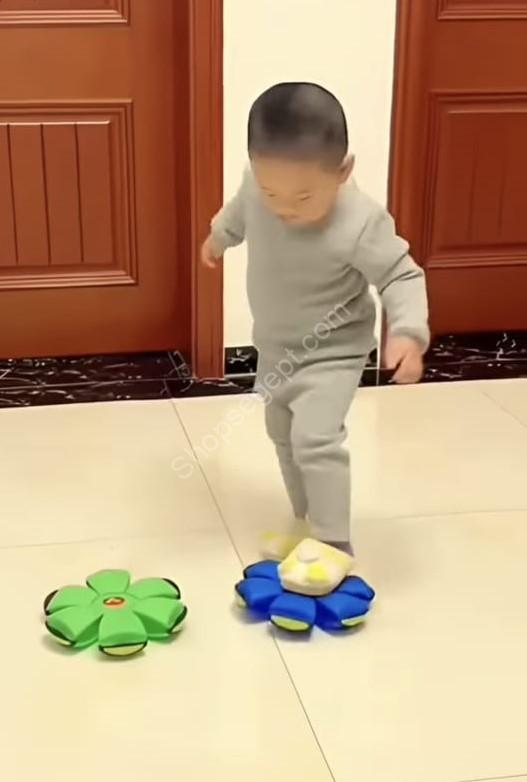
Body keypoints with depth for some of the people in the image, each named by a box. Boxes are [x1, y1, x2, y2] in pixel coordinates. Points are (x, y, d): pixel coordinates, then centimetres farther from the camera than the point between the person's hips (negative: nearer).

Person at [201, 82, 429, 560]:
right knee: (283, 434, 20)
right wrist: (219, 236, 27)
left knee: (315, 438, -22)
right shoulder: (259, 185, -19)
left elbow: (402, 277, -24)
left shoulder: (362, 223, -35)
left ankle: (334, 545, -9)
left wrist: (408, 332, -42)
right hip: (276, 348, 7)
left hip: (331, 352, -7)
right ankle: (307, 523, 39)